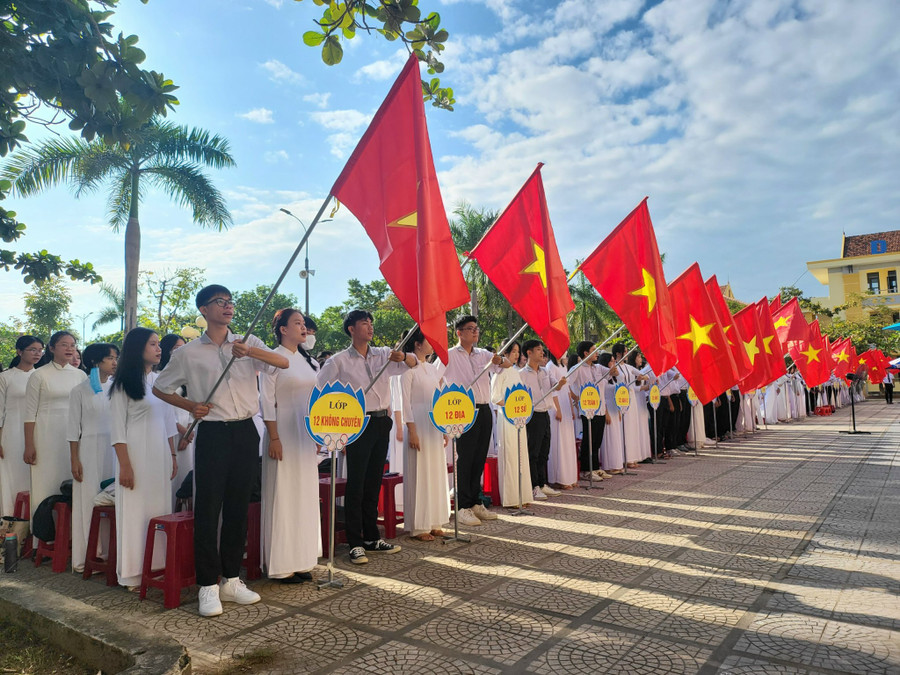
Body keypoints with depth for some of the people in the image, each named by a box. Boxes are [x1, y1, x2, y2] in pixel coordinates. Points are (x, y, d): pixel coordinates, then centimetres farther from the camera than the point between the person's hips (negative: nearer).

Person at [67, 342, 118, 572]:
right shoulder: (80, 391, 1)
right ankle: (86, 556, 9)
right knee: (89, 500, 0)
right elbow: (73, 428, 0)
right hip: (89, 450, -2)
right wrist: (74, 459, -5)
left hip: (114, 450, 2)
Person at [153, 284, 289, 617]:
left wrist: (251, 352, -27)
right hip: (212, 434, -2)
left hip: (246, 432, 2)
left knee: (238, 508, 9)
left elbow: (284, 362, -10)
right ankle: (208, 586, 10)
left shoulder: (248, 343, 5)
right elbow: (160, 388, 13)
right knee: (208, 509, -2)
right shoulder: (188, 353, 2)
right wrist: (190, 405, -4)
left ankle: (231, 579, 22)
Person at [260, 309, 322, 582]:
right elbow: (267, 401, -11)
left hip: (307, 434, 7)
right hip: (284, 433, -7)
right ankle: (281, 565, 9)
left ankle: (301, 560, 21)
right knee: (283, 496, -2)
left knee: (306, 495, 10)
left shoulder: (309, 361, 13)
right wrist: (274, 438, -15)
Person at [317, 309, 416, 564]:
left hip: (382, 423, 5)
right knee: (356, 484, -3)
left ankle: (372, 538, 23)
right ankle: (355, 544, 5)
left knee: (374, 482, 12)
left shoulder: (383, 354, 9)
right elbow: (319, 391, -1)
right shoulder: (339, 361, -2)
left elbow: (412, 363, -2)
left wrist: (403, 357, -25)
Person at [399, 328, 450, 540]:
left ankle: (434, 522, 20)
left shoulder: (431, 369, 15)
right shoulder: (409, 368, -7)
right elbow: (405, 400, -12)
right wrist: (411, 431, -17)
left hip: (434, 426, 8)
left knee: (436, 473, 10)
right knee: (419, 475, -3)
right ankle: (418, 527, 7)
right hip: (418, 425, -8)